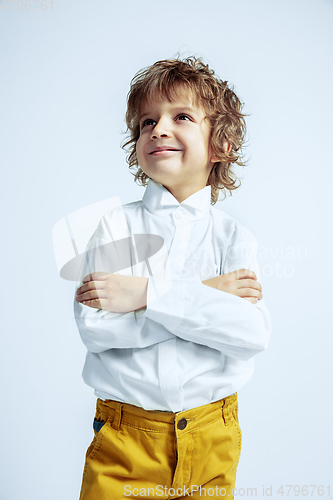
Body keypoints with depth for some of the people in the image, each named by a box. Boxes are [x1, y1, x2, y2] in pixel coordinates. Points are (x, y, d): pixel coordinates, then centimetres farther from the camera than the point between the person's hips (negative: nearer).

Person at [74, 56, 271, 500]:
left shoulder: (233, 235, -1)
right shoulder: (117, 225, -3)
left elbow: (254, 332, -16)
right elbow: (94, 327, -16)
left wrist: (148, 292, -21)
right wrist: (205, 297, -17)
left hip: (210, 439, 1)